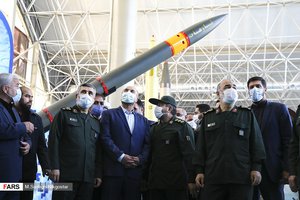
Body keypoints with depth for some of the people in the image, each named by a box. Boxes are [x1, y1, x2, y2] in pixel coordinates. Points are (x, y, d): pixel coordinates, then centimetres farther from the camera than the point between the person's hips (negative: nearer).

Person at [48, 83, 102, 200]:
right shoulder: (64, 114, 7)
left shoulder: (96, 123, 19)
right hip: (66, 174, -4)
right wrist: (54, 167, -11)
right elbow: (53, 141, -2)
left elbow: (97, 151, 17)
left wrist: (98, 174, 10)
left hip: (88, 177, 4)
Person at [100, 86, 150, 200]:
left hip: (135, 171, 3)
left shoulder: (143, 120, 19)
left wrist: (140, 158, -7)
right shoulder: (109, 114, 7)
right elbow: (105, 138, -5)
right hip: (113, 170, -3)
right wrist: (121, 157, -13)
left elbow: (147, 143, 11)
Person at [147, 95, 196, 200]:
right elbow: (150, 153, 15)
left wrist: (191, 180, -15)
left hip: (175, 182, -6)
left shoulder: (182, 126, -5)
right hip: (155, 181, 6)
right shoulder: (154, 128, 15)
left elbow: (189, 154, -11)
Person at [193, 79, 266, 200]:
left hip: (242, 176, 0)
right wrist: (199, 170, 4)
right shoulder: (208, 117, 13)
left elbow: (256, 143, 6)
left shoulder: (247, 115, 11)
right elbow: (201, 147, 11)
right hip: (213, 176, 1)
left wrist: (256, 168, -2)